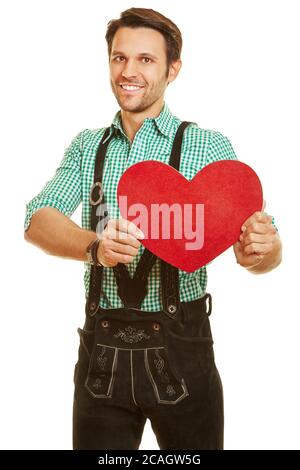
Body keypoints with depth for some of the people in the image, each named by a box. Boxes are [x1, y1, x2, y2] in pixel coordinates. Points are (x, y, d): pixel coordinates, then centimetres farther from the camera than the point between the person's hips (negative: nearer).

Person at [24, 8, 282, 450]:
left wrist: (261, 249, -34)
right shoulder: (87, 146, 6)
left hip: (181, 347, -2)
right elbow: (37, 220, -8)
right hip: (102, 349, 2)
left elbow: (262, 250, -10)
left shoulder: (209, 146, -4)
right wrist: (95, 246, -29)